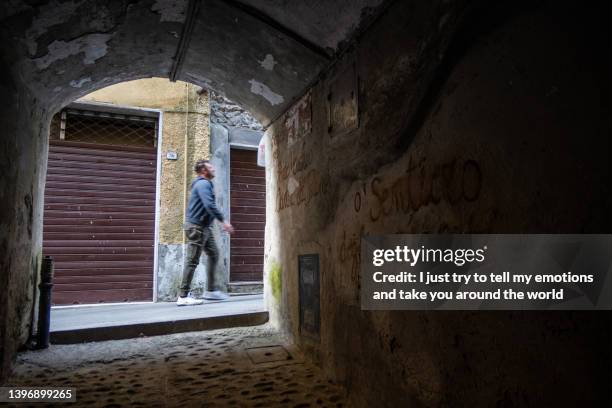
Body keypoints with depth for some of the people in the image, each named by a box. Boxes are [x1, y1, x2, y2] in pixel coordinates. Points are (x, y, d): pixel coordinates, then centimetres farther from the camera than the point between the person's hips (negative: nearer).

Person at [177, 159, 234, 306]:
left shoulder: (205, 184, 18)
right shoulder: (203, 184, -14)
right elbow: (209, 205, -27)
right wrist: (223, 221, -27)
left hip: (205, 227, 10)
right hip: (196, 226, -10)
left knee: (214, 254, 13)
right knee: (192, 261, -5)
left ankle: (211, 290, 19)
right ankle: (183, 296, 2)